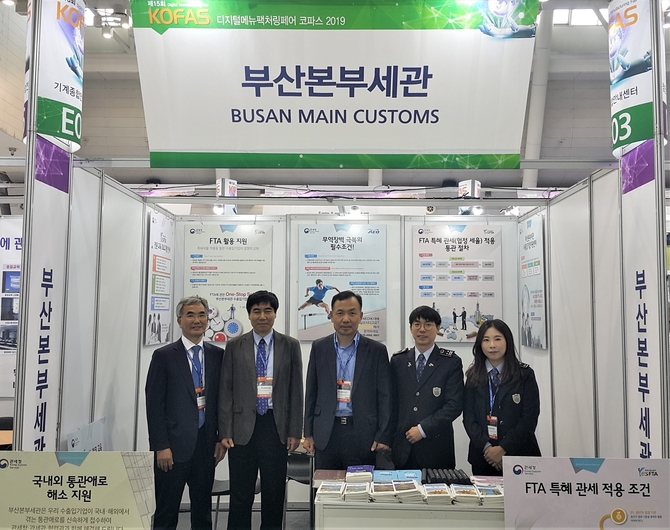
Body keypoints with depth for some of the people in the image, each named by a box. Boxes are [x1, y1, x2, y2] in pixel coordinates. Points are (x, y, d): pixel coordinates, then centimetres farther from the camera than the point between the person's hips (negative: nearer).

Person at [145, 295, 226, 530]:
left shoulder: (217, 355, 6)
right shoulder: (164, 356, -3)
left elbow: (222, 399, 10)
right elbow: (154, 404, -5)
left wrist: (222, 438, 4)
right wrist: (161, 446, -10)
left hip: (207, 444, 3)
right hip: (173, 445, -3)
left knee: (203, 511, 13)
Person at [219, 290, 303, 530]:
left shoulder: (290, 346, 3)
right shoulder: (234, 346, 4)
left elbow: (296, 391, 3)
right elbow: (226, 391, 2)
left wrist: (295, 431, -1)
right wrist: (225, 431, -4)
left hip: (276, 427, 0)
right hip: (243, 427, 0)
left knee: (274, 494, 9)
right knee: (240, 495, 7)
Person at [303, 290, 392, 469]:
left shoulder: (377, 350, 1)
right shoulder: (319, 348, 6)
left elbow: (385, 396, 0)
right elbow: (311, 393, 8)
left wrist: (384, 436, -5)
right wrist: (308, 433, 6)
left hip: (363, 433, -1)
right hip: (326, 432, 2)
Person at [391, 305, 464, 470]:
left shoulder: (451, 362, 0)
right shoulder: (397, 361, 9)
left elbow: (455, 404, -7)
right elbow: (393, 403, 10)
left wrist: (423, 429, -11)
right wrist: (391, 437, 3)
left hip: (437, 448, -2)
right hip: (403, 447, 2)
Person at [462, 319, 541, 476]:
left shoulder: (525, 375, -1)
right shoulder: (473, 376, 5)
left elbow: (529, 417, -6)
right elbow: (468, 415, 1)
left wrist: (503, 449, -12)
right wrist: (486, 446, -12)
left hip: (519, 453, -2)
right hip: (482, 455, 2)